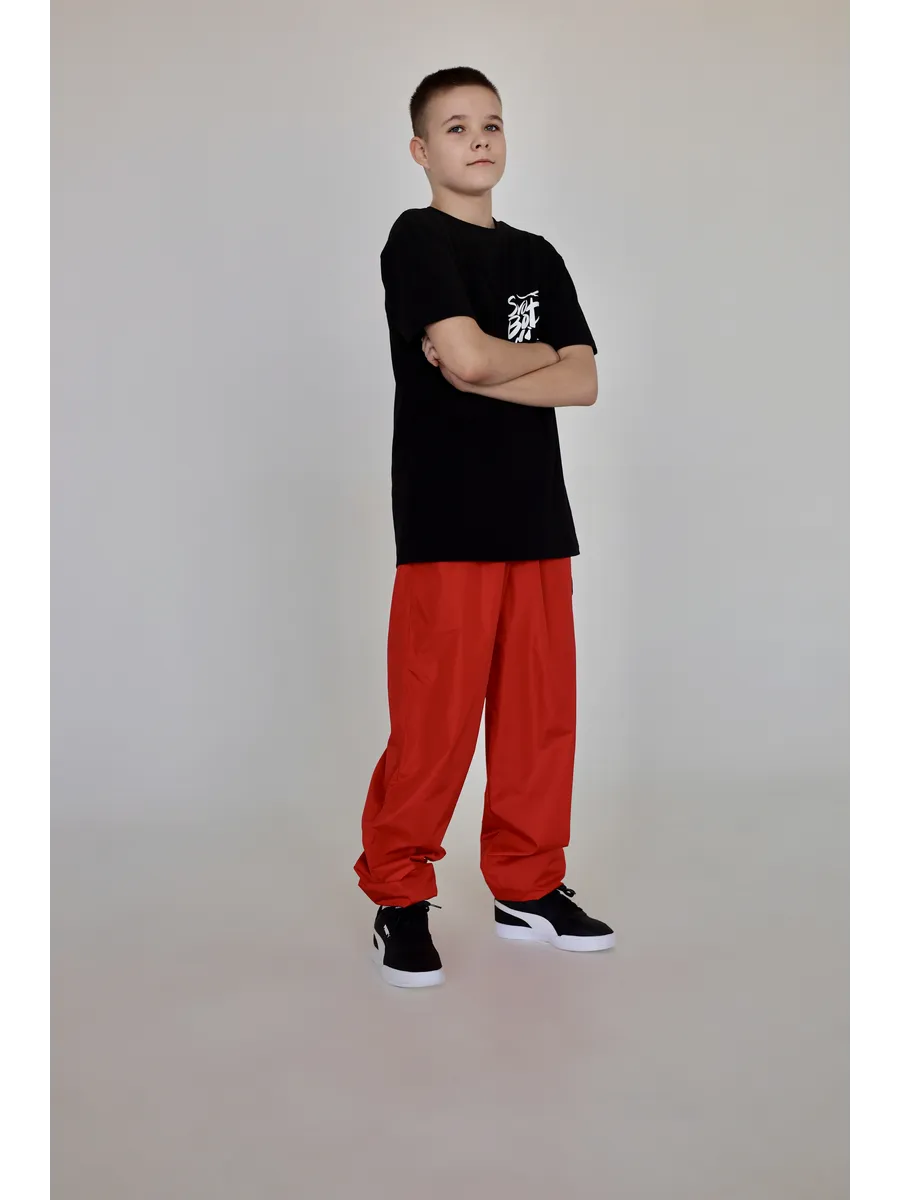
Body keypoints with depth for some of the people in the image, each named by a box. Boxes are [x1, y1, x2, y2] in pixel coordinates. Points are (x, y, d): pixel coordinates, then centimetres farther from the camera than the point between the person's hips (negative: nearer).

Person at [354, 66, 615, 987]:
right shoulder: (417, 239, -1)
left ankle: (526, 888, 22)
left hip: (536, 513, 6)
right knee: (435, 717, -5)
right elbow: (467, 356, -17)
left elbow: (583, 383, 5)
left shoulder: (537, 256, 17)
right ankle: (398, 898, 11)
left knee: (539, 708, 8)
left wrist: (482, 371, -8)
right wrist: (537, 354, 3)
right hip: (447, 519, -6)